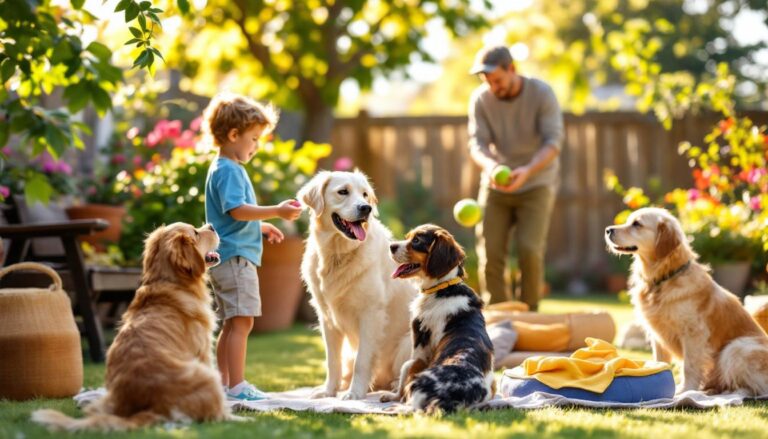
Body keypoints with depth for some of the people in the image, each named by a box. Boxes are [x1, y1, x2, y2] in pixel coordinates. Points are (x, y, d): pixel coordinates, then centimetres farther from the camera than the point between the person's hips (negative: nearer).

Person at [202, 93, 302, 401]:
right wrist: (276, 211, -25)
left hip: (230, 257, 11)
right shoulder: (228, 170, -12)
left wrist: (261, 227, 24)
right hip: (235, 257, -11)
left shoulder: (227, 169, 21)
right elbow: (236, 210, -25)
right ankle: (237, 386, -12)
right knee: (241, 321, -11)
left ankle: (224, 384, 18)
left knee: (232, 325, 14)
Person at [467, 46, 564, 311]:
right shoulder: (480, 99, -7)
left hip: (536, 184, -3)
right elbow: (477, 143, -11)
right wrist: (490, 165, -35)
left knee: (529, 250, -17)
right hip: (495, 185, 3)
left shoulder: (542, 94, -14)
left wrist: (527, 170, -38)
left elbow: (553, 142, -20)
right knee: (490, 254, -5)